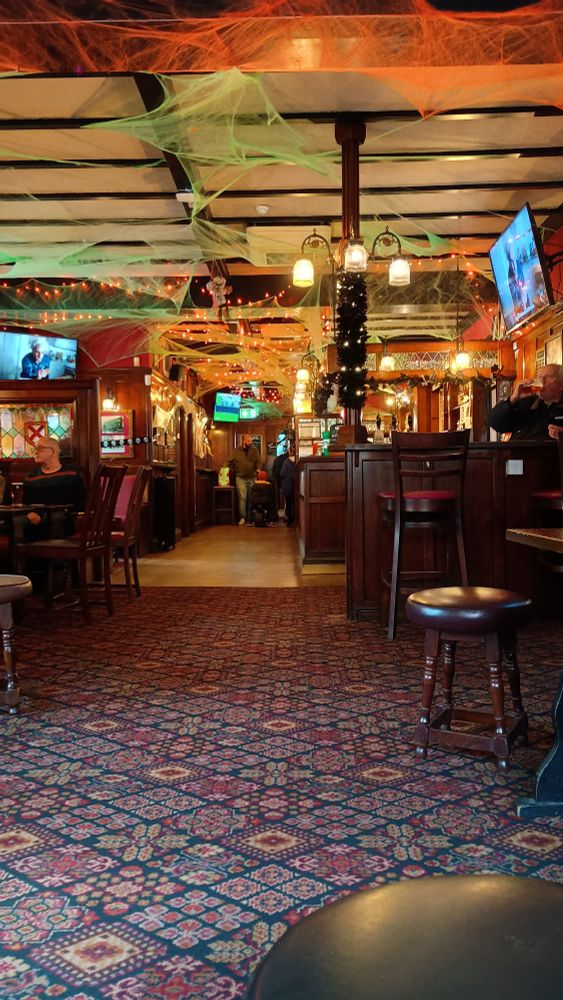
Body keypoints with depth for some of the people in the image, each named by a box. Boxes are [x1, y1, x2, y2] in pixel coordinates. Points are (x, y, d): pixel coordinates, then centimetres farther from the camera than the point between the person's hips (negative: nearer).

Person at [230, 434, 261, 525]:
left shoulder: (255, 450, 5)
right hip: (240, 478, -1)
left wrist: (258, 469, -18)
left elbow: (258, 461, 0)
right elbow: (233, 462, 8)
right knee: (242, 497, -8)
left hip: (252, 478, 1)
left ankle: (250, 518, 8)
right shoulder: (237, 450, 4)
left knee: (251, 499, 4)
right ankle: (242, 517, -6)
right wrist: (236, 470, -4)